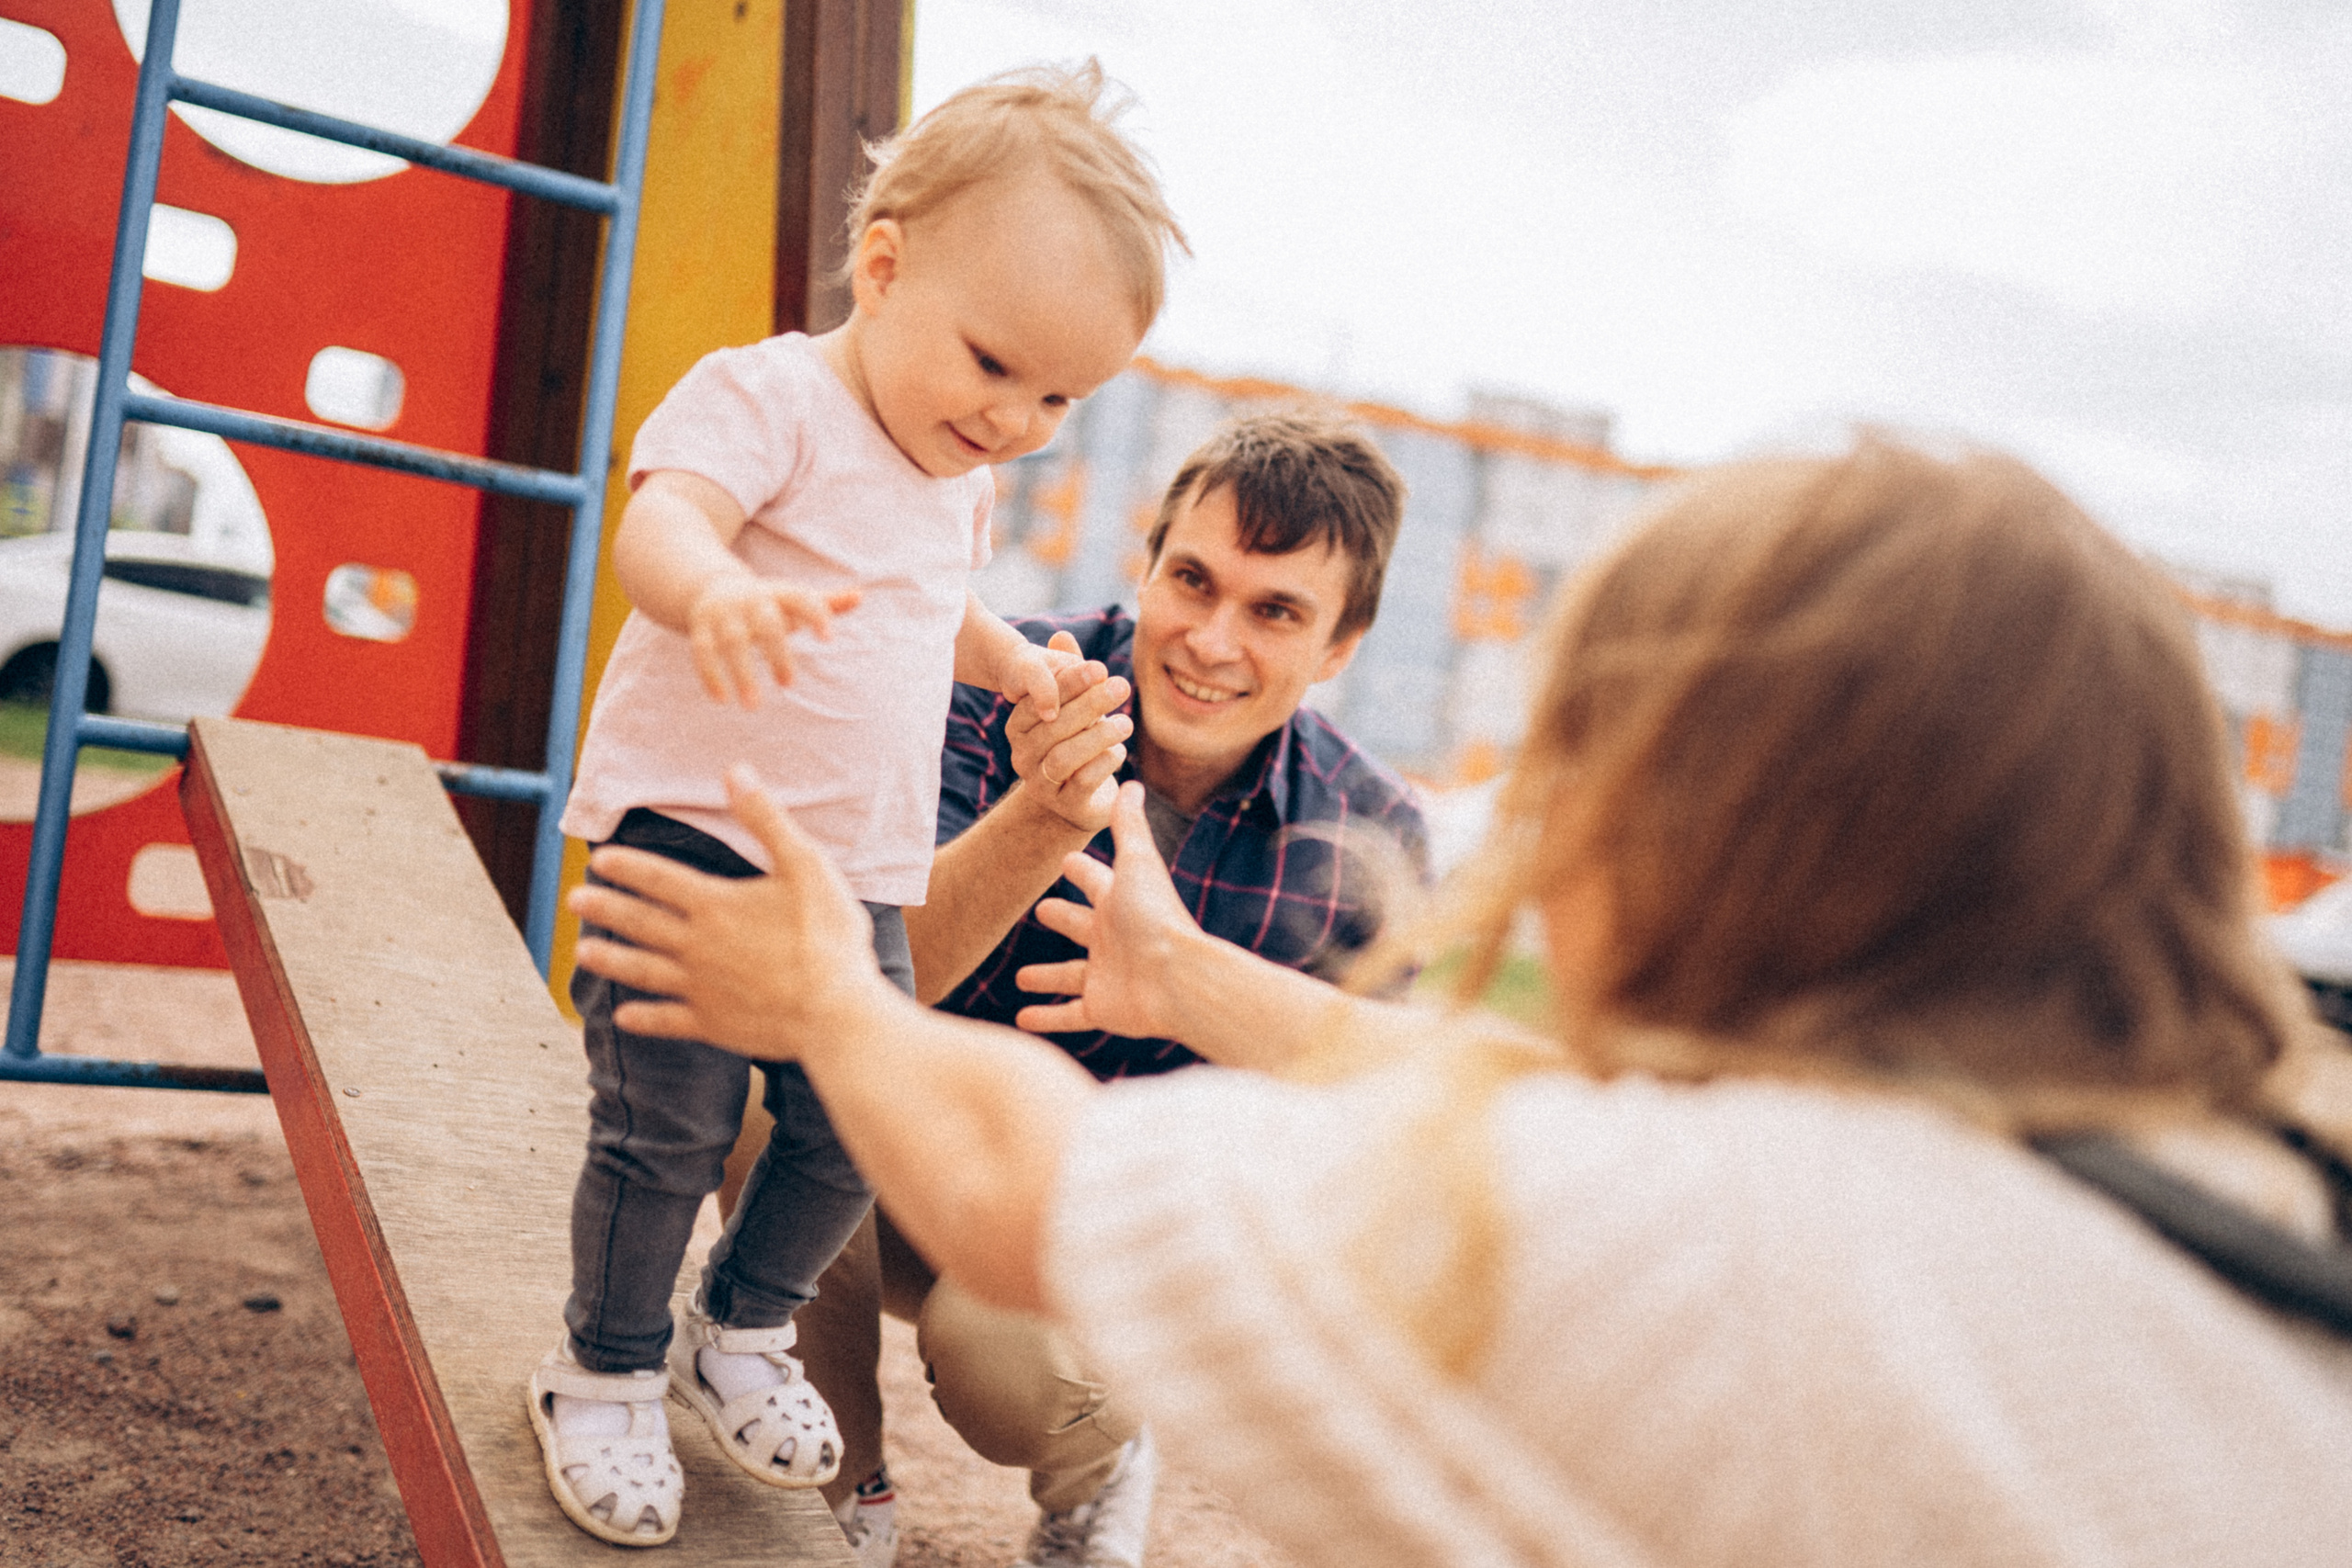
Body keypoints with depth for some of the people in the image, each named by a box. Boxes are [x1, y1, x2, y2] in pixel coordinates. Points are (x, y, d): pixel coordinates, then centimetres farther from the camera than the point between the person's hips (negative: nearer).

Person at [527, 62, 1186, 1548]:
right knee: (668, 1130, -3)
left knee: (856, 1133, 7)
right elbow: (658, 522, -31)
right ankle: (605, 1373, 20)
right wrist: (717, 589, -52)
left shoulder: (964, 477, 14)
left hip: (862, 877, 7)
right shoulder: (769, 396, -11)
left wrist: (1013, 660, 19)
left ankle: (744, 1330, 31)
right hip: (694, 832, -7)